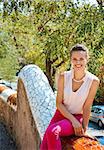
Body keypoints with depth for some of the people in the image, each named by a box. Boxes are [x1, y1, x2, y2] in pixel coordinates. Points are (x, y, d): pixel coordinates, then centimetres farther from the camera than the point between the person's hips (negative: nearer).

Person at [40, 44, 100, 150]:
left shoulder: (93, 81, -14)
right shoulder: (63, 77, -8)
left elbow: (87, 107, -7)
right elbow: (59, 103, -5)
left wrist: (84, 128, -7)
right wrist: (73, 120, -14)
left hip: (78, 117, -3)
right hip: (61, 114, 3)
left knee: (52, 131, -32)